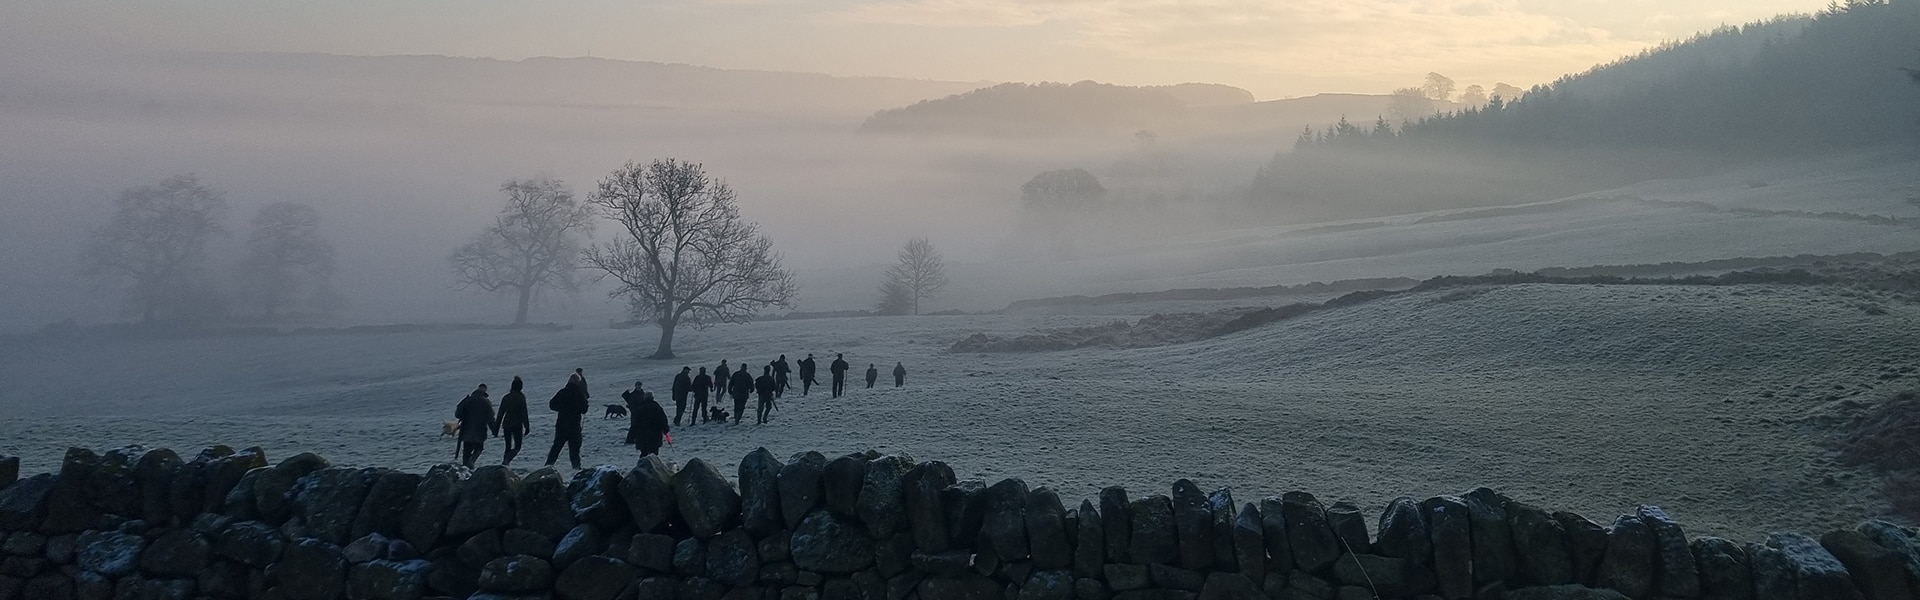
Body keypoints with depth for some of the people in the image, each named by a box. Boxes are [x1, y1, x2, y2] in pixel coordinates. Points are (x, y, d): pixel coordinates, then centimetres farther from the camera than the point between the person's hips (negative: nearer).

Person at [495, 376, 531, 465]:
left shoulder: (505, 397, 8)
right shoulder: (521, 397, -6)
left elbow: (500, 414, 11)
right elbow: (524, 413, -10)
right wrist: (527, 427, -7)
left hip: (506, 425, 5)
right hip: (517, 425, -5)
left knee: (508, 446, 15)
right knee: (517, 446, 0)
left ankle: (505, 462, 8)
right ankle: (506, 460, -23)